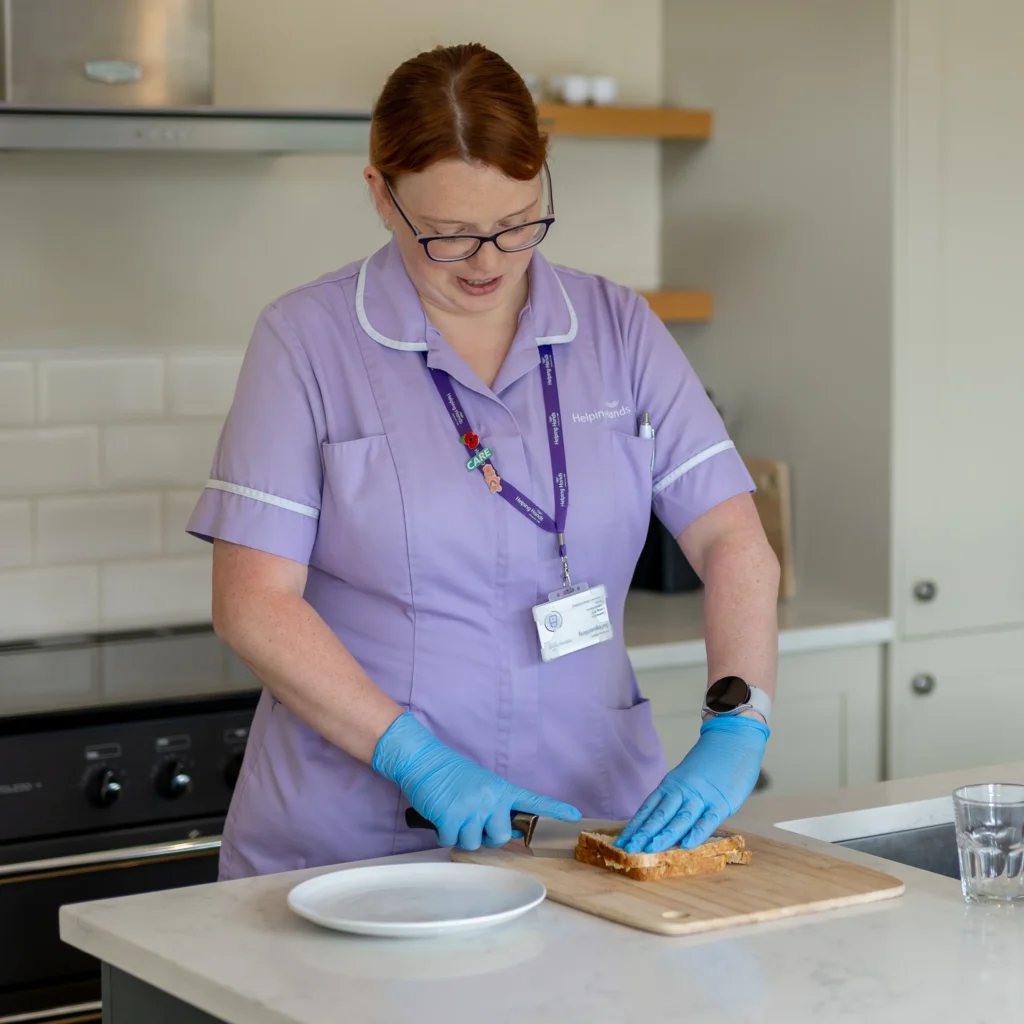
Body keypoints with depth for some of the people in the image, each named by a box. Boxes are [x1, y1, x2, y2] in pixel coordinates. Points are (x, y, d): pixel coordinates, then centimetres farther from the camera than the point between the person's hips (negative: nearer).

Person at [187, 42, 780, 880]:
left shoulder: (618, 330, 7)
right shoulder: (308, 338, -1)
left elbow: (735, 543, 3)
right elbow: (254, 602, -6)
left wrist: (735, 729, -13)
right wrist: (416, 760, -14)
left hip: (590, 820, 2)